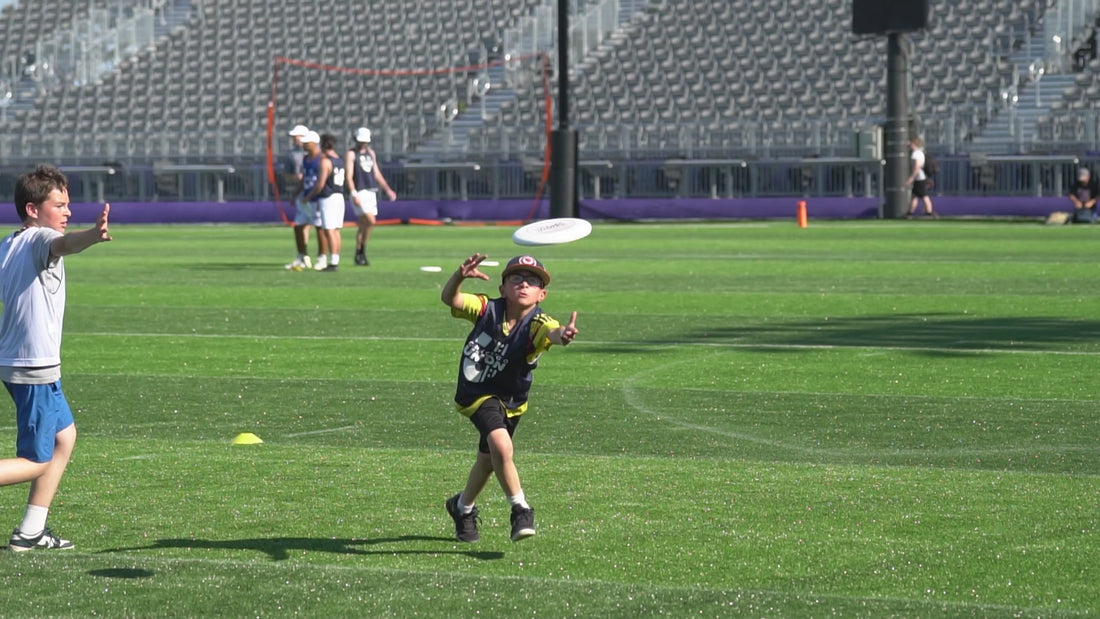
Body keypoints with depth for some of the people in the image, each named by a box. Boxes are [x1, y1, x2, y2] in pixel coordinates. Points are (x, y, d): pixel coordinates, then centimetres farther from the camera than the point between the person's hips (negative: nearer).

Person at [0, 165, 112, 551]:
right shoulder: (38, 239, -15)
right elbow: (63, 245, -38)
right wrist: (94, 236, -58)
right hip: (35, 368, -9)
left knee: (64, 436, 20)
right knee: (36, 461, -3)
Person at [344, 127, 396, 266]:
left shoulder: (371, 153, 17)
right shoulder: (351, 154, -3)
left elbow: (377, 174, 24)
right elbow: (349, 176, -11)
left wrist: (387, 189, 19)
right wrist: (354, 195, -21)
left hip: (371, 192, 6)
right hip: (359, 192, -6)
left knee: (363, 225, 7)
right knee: (370, 221, -18)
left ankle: (359, 254, 14)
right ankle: (362, 251, -5)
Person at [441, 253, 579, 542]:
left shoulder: (536, 323, -25)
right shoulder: (487, 309, -18)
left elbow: (552, 332, -48)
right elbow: (449, 298, -28)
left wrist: (563, 334, -73)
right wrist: (460, 276, -50)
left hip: (509, 400, 2)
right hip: (478, 394, -2)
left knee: (488, 459, 19)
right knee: (501, 446, -26)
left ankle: (462, 507, 49)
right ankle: (520, 509, -7)